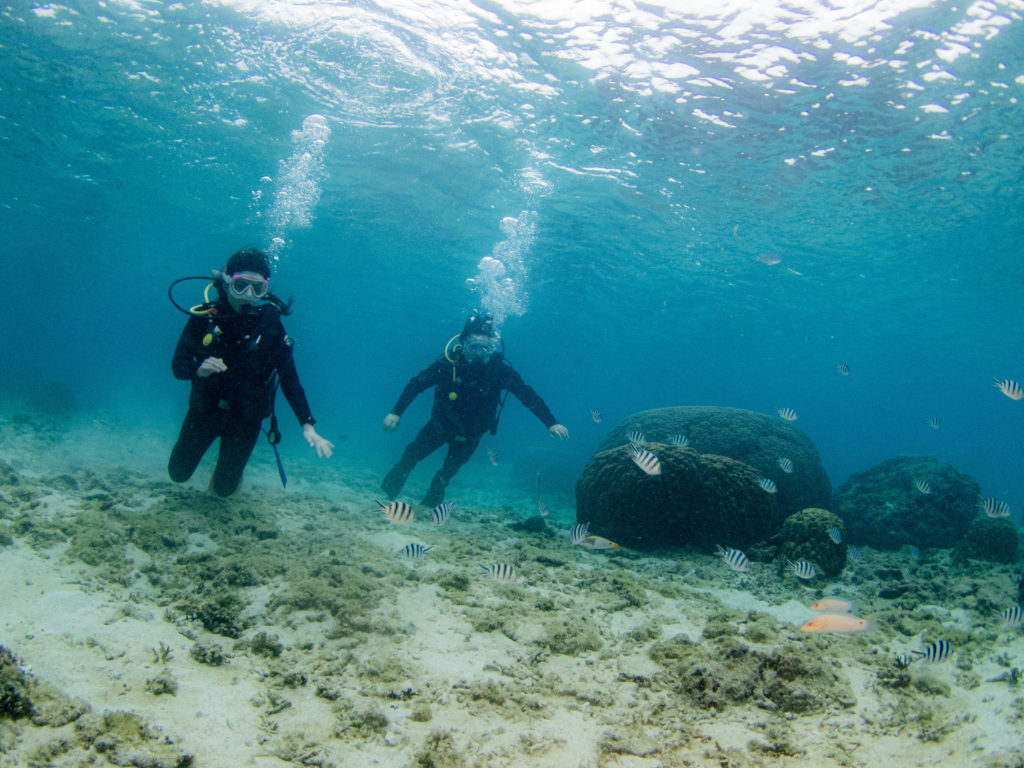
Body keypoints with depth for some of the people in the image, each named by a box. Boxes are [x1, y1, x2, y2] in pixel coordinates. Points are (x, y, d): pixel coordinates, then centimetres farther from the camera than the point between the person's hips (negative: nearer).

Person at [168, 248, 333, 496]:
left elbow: (289, 378, -19)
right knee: (178, 473, 18)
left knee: (224, 488, 9)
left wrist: (308, 425, -28)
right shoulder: (205, 316, -17)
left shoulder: (270, 325, -20)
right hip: (204, 408, 2)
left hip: (245, 417, -1)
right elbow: (178, 366, -13)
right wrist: (199, 369, -37)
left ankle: (231, 466, 43)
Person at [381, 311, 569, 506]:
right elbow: (416, 384, -19)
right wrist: (396, 413, -26)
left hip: (470, 435, 0)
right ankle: (384, 499, 34)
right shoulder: (449, 363, -27)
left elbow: (527, 394, -26)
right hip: (441, 424, 1)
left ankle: (428, 510, 39)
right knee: (410, 457, 8)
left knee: (447, 474, 10)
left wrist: (551, 423, -34)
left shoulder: (499, 369, -27)